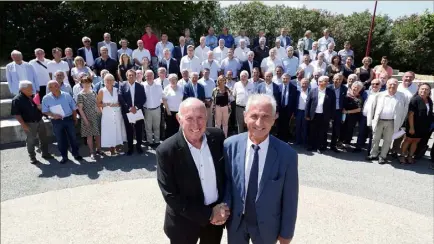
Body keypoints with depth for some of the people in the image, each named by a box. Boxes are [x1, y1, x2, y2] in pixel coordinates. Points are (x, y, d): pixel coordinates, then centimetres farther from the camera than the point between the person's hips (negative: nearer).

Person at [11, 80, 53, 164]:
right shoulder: (17, 100, -13)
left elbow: (39, 106, 19)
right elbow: (16, 114, -15)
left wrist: (40, 107, -5)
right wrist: (23, 125, -19)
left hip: (40, 121, 6)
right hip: (29, 124, -6)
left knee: (44, 138, 14)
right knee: (31, 141, 8)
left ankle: (45, 154, 30)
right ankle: (32, 157, 23)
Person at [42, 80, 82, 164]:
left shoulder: (67, 95, -5)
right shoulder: (46, 98, -6)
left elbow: (73, 108, 4)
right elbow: (45, 111, 0)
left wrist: (75, 119, 8)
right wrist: (53, 115, -19)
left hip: (69, 119, 0)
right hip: (56, 122, 0)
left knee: (72, 137, 10)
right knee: (60, 140, 9)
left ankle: (76, 154, 26)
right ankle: (64, 156, 23)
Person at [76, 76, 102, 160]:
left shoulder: (93, 92, 7)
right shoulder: (80, 95, -7)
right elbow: (80, 109, -9)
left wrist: (100, 112, 6)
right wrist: (85, 119, -13)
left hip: (97, 116, 4)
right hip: (88, 118, -4)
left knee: (98, 134, 9)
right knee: (89, 135, 4)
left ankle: (98, 149, 25)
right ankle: (92, 153, 15)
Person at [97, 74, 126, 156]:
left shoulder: (117, 90, 4)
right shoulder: (101, 91, -4)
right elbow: (98, 103, -2)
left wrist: (118, 104, -11)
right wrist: (106, 104, -16)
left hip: (117, 114, 3)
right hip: (107, 114, -2)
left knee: (118, 130, 7)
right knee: (109, 131, 1)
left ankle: (118, 148, 21)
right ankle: (112, 150, 12)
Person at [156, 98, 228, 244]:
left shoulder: (217, 137, -11)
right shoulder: (166, 151, -21)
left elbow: (227, 172, 2)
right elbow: (171, 196, -17)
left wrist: (223, 208, -7)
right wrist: (208, 214, -16)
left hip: (217, 217, 3)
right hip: (184, 222, -3)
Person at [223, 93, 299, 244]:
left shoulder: (287, 155, -19)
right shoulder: (230, 145, -14)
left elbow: (289, 200, -9)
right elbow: (226, 180, 0)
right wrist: (225, 204, -15)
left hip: (266, 225, -1)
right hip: (235, 221, 2)